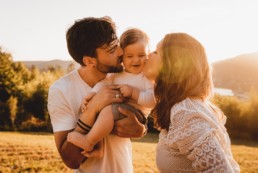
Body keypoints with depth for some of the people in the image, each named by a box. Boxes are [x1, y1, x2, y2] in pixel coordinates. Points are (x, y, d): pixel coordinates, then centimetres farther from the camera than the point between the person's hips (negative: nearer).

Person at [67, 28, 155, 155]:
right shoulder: (118, 74, 15)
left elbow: (152, 100, -14)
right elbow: (104, 83, 6)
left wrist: (133, 92, -22)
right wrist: (92, 94, -11)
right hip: (116, 114, 8)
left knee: (108, 109, -31)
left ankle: (89, 141, -16)